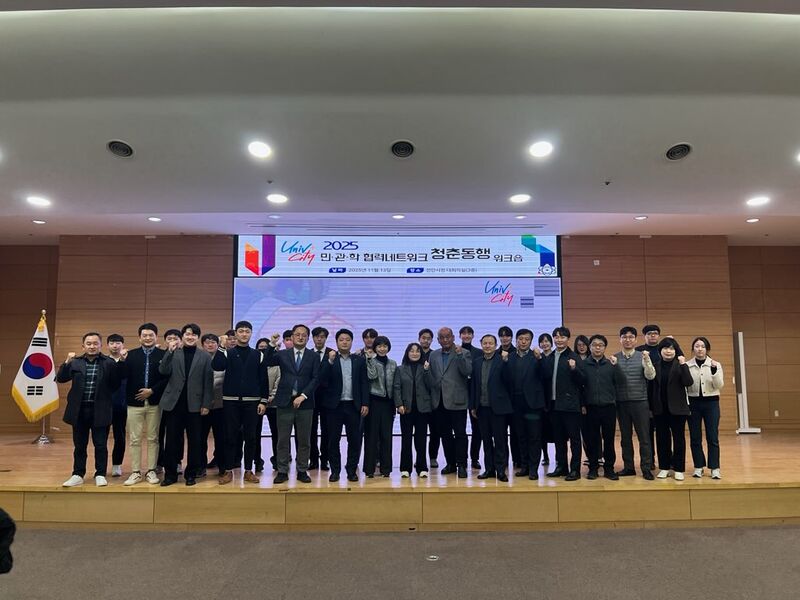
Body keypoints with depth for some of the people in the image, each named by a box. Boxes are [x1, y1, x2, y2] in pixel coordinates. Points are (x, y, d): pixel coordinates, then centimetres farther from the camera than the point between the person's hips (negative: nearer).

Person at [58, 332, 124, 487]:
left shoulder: (108, 363, -3)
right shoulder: (75, 362, 5)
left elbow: (116, 384, -7)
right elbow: (60, 379, 1)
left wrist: (121, 363, -16)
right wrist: (67, 363, -10)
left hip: (99, 411, -2)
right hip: (79, 410, 2)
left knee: (101, 445, 6)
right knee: (79, 445, 13)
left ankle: (100, 475, 18)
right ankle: (78, 475, 25)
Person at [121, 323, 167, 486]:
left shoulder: (163, 355, -1)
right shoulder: (131, 355, 4)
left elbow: (167, 378, -5)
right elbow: (123, 376, -5)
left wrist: (152, 391, -13)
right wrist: (122, 361, -20)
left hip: (154, 403, -1)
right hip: (135, 402, 1)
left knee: (153, 438, 8)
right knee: (135, 439, 7)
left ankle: (151, 471, 19)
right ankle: (135, 472, 17)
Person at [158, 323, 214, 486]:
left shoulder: (205, 357, 4)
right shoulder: (173, 354, 7)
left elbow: (208, 382, 2)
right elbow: (163, 372, -9)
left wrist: (206, 404, -4)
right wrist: (169, 352, -15)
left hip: (194, 404, -1)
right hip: (174, 403, 1)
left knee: (194, 441, 6)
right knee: (172, 441, 6)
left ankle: (191, 474, 18)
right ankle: (170, 474, 18)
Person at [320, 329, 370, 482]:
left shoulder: (360, 360, 7)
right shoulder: (329, 359, 3)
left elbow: (364, 383, 5)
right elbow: (323, 380, -9)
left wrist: (365, 404, -3)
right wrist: (330, 361, -18)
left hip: (353, 405, 1)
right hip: (334, 405, -1)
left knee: (354, 439, 4)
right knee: (333, 440, 5)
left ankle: (352, 470, 16)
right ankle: (335, 470, 17)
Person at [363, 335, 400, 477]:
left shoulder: (393, 364, 12)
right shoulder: (370, 361, 0)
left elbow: (396, 385, 12)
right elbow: (372, 375, -19)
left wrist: (398, 403, 7)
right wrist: (370, 359, -15)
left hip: (387, 402, 4)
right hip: (373, 401, -3)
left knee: (386, 435, 7)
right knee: (371, 435, 1)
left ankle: (386, 467, 16)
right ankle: (369, 468, 9)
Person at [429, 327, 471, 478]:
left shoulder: (464, 354, 0)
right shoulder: (433, 355, 13)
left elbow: (467, 372, -14)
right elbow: (430, 376, 13)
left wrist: (459, 355, -22)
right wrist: (432, 396, 5)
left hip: (456, 401, -4)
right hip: (439, 401, 5)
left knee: (460, 434, -2)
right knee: (445, 434, 11)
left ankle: (461, 465, 6)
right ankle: (450, 463, 22)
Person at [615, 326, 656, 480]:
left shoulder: (643, 356, 0)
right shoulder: (615, 358, 4)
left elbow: (651, 376, -9)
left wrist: (647, 361, -23)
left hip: (640, 401, -2)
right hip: (621, 402, 2)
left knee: (644, 437, 2)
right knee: (625, 437, 11)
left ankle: (646, 468, 11)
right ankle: (628, 467, 21)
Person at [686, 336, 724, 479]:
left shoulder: (715, 364, 1)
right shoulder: (687, 365, 1)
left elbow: (719, 385, -8)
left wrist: (714, 370, -23)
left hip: (711, 402, -1)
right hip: (693, 403, 1)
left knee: (712, 437, -1)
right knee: (695, 437, 5)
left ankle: (715, 468, 8)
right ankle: (698, 467, 16)